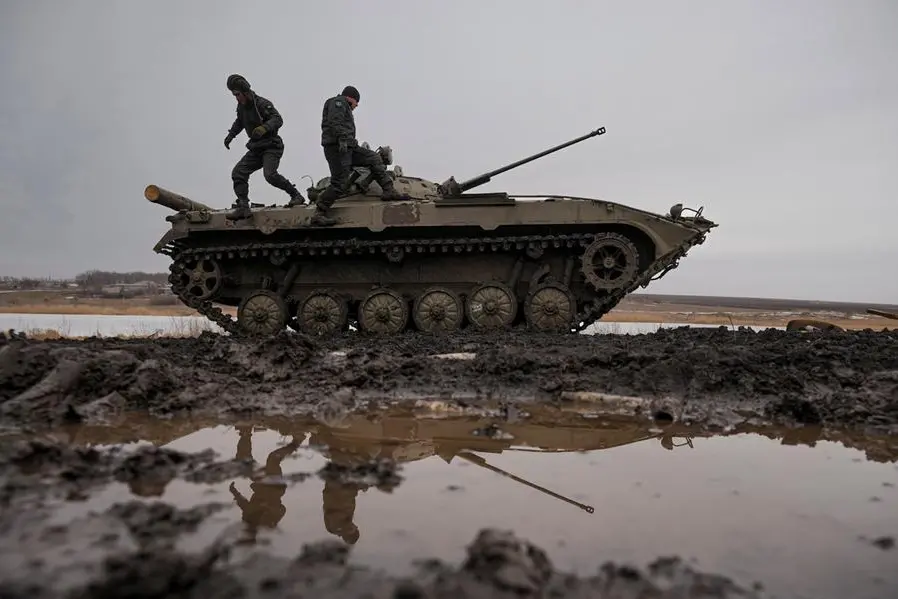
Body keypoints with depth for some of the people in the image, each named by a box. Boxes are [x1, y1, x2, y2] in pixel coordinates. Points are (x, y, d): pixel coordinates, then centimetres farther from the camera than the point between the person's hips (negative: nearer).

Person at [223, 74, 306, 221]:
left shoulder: (262, 103, -14)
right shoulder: (241, 106, 11)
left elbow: (278, 119, -29)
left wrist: (264, 127, -45)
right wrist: (231, 134, 22)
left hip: (271, 146, -8)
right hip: (256, 149, 9)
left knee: (270, 174, -29)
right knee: (238, 173, -2)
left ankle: (296, 195, -12)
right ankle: (243, 208, -2)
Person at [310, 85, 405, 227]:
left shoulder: (345, 107, 31)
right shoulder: (338, 102, 1)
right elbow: (334, 122, -16)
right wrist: (342, 139, -27)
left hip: (347, 147, 10)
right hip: (336, 147, -10)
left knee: (373, 157, 9)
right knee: (339, 184, -15)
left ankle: (389, 190, 4)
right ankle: (318, 214, -11)